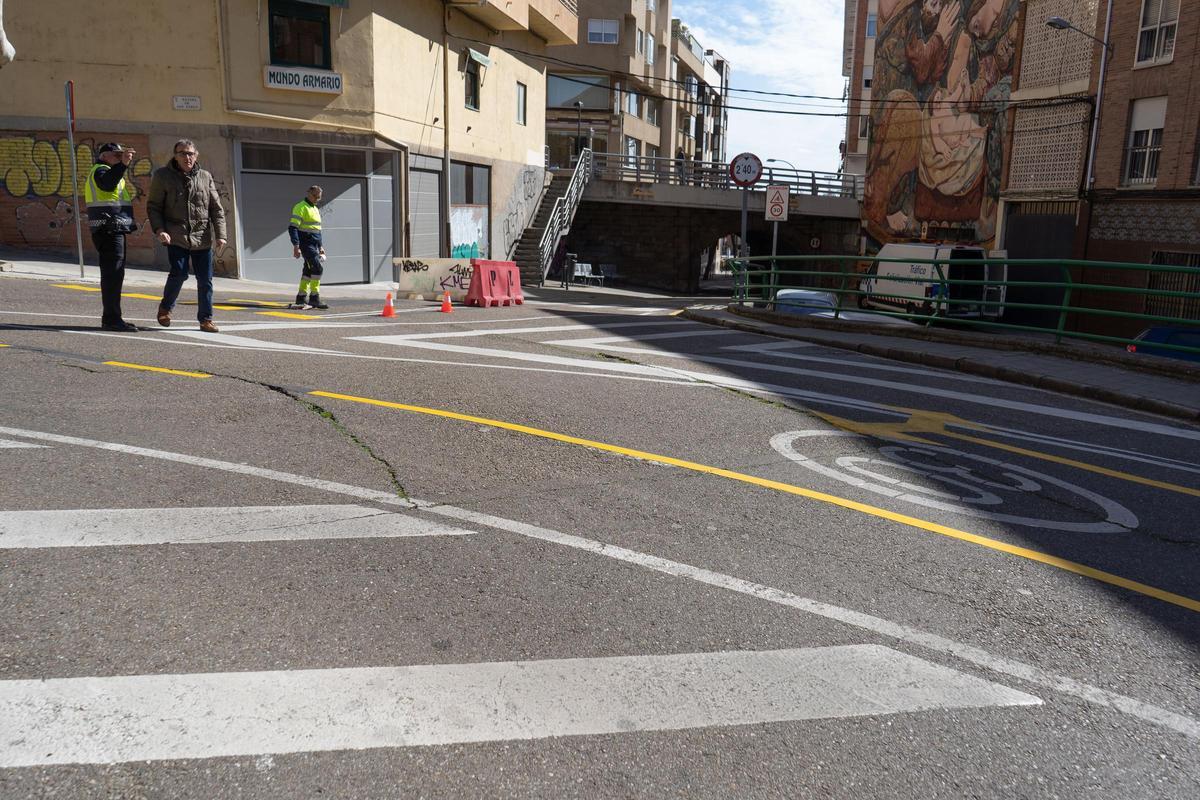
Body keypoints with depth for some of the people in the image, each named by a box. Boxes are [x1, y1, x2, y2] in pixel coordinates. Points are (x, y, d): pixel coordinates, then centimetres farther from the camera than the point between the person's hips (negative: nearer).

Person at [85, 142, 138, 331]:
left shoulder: (111, 172, 27)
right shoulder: (100, 170, -5)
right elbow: (108, 183, -30)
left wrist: (128, 193, 14)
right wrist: (123, 165, -40)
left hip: (115, 230, 11)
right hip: (109, 230, -11)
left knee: (113, 274, 14)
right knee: (113, 273, -13)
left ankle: (110, 318, 21)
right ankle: (112, 318, -15)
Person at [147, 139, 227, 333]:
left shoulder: (206, 177, 9)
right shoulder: (163, 176, 3)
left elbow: (216, 208, 8)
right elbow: (153, 206, 4)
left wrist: (220, 234, -1)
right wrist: (159, 229, -11)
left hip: (202, 239, 3)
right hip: (176, 237, -2)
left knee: (205, 279, 3)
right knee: (179, 273, -12)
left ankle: (205, 319, 14)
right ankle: (165, 308, 15)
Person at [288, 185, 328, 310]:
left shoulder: (316, 209, 20)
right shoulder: (301, 207, -8)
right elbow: (292, 228, -14)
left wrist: (320, 246, 24)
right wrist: (296, 246, -21)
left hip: (314, 246, 9)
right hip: (306, 244, -9)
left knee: (308, 271, 10)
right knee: (318, 267, -16)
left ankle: (301, 298, 16)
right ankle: (314, 298, -13)